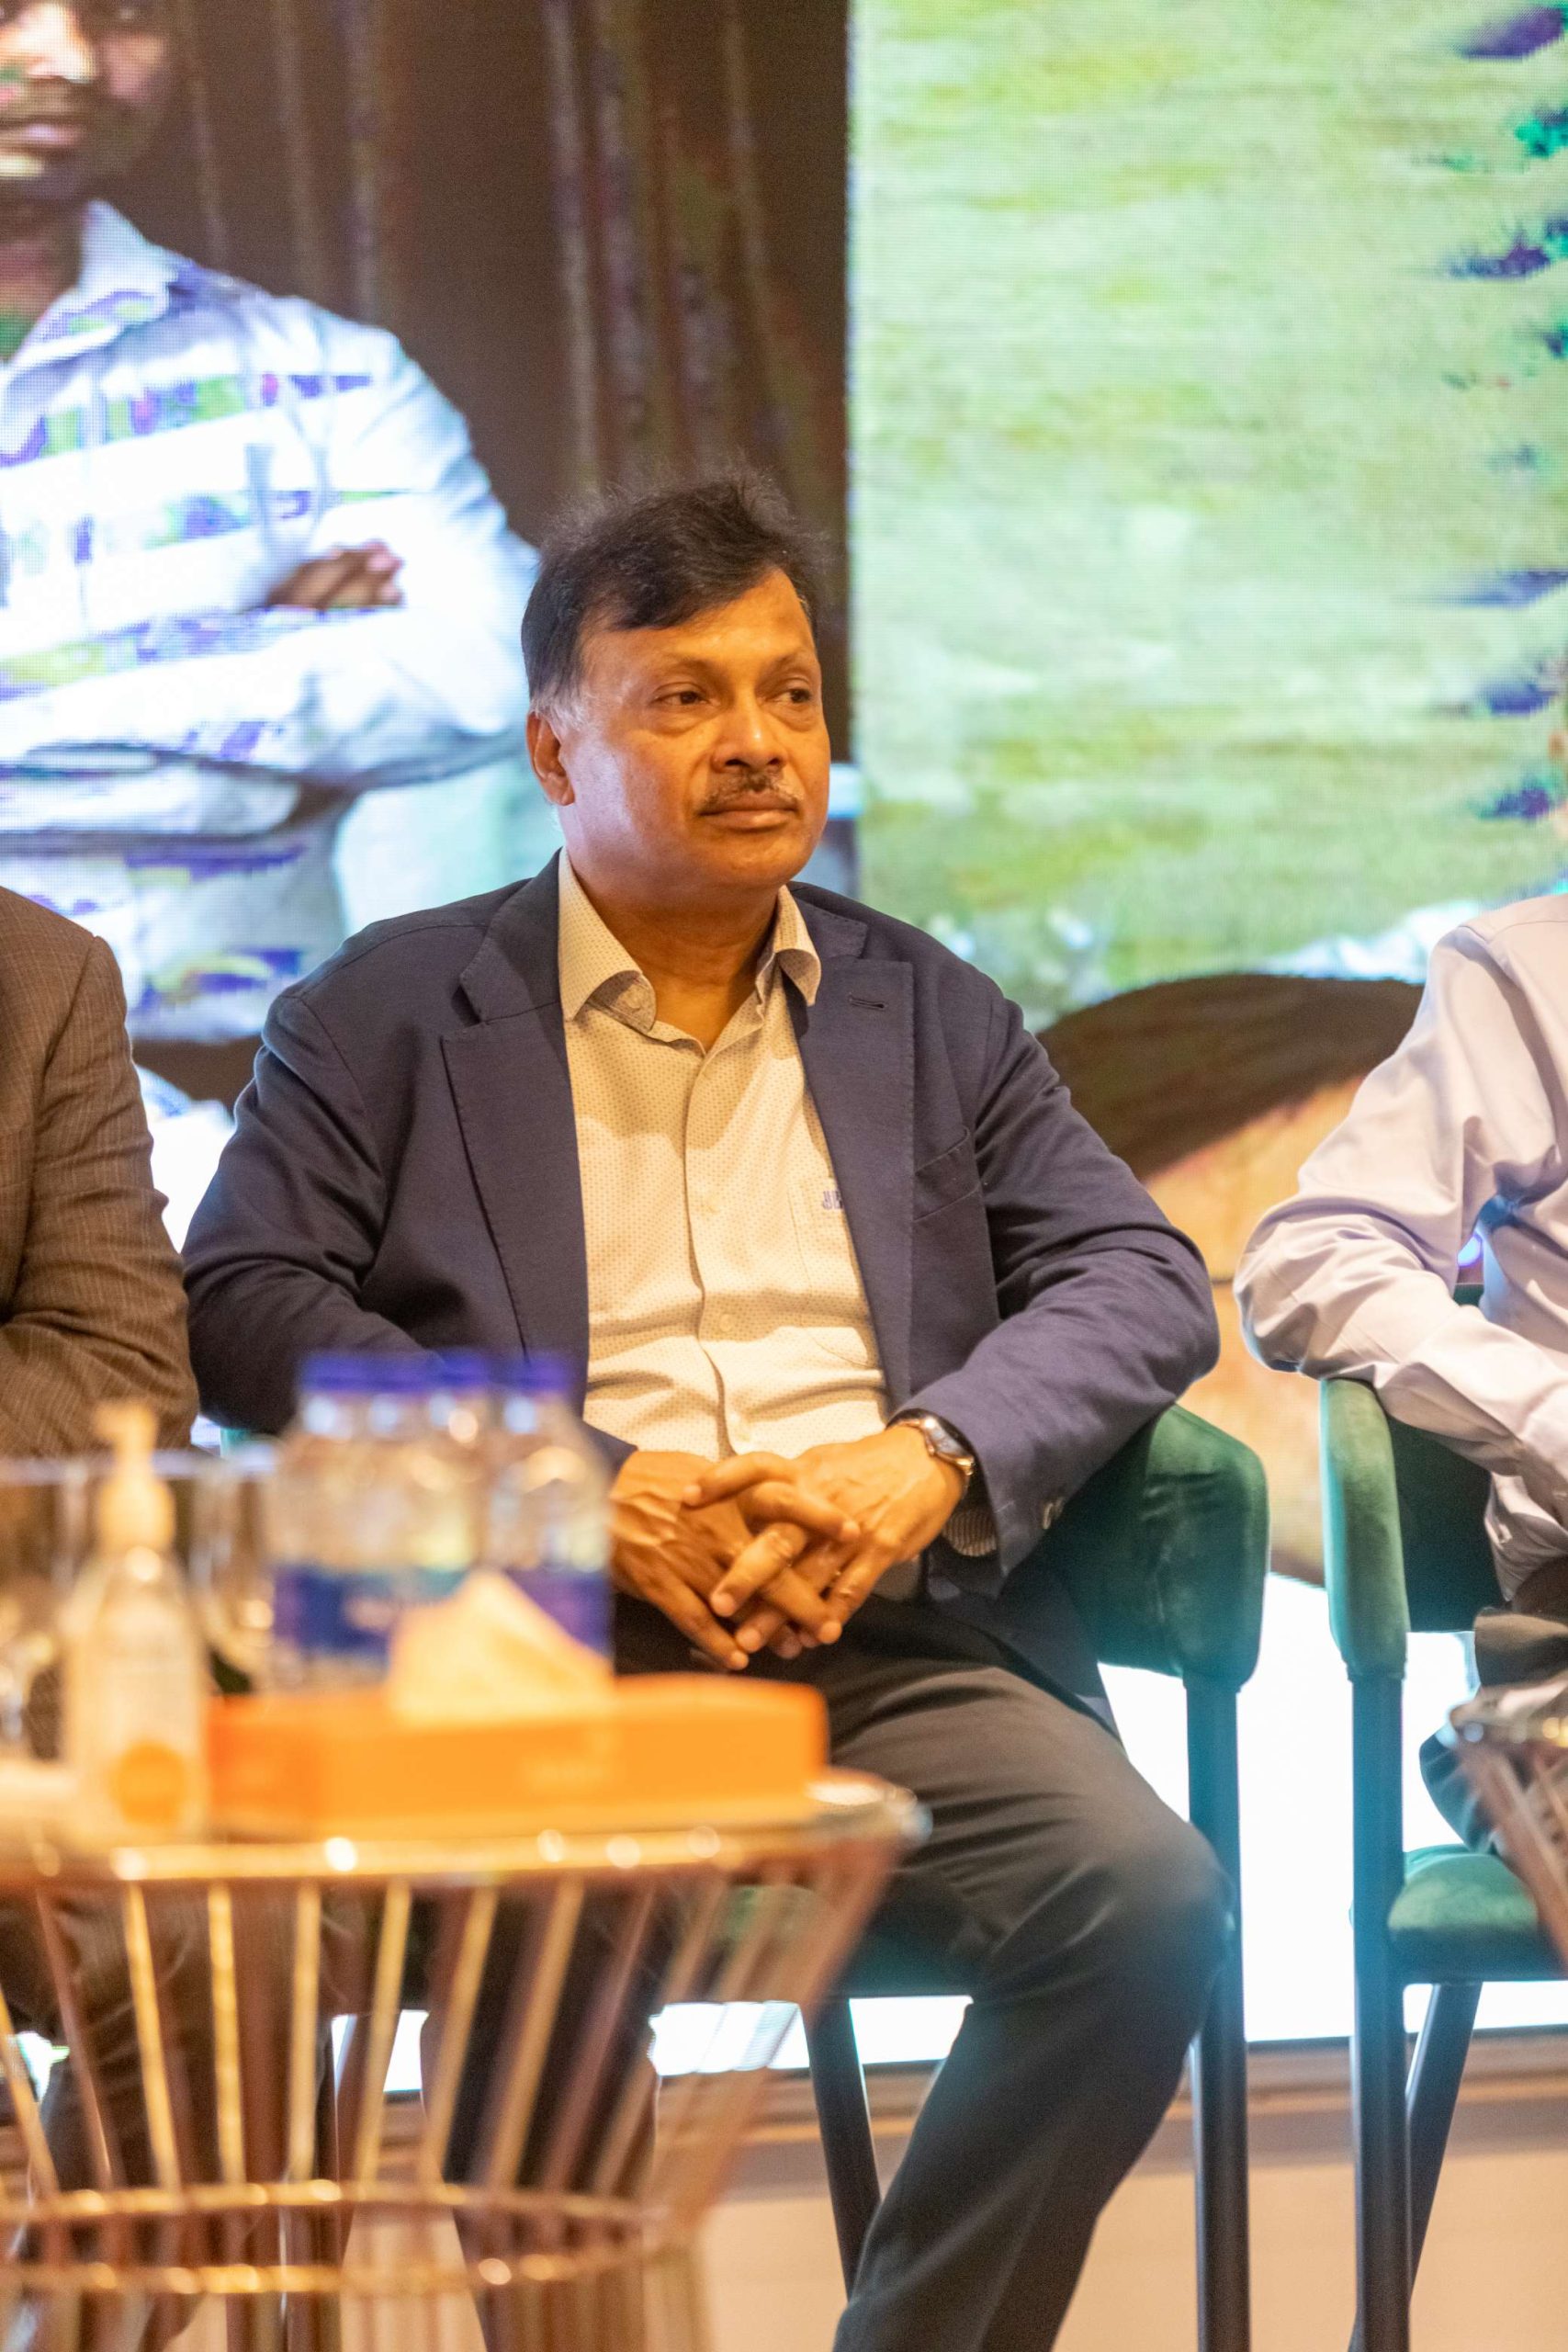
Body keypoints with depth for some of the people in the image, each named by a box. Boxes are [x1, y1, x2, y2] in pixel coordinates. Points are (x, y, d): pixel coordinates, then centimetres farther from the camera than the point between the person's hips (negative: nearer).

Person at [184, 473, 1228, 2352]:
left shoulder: (929, 1014, 22)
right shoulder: (389, 1011, 12)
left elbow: (1138, 1276, 14)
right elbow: (241, 1298, 0)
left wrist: (934, 1453, -8)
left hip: (894, 1646, 3)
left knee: (1146, 1893, -25)